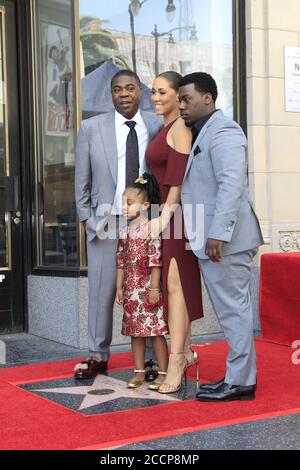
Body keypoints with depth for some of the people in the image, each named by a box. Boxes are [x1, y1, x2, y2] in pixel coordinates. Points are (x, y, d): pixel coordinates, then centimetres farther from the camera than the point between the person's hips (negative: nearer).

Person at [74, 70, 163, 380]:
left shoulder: (158, 127, 4)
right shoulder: (91, 128, 5)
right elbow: (82, 179, 8)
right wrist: (86, 218, 2)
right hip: (106, 223, 0)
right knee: (101, 292, 5)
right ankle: (98, 356, 18)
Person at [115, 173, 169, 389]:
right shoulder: (125, 231, 10)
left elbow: (155, 261, -14)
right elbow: (121, 261, 14)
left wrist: (154, 288, -17)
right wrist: (119, 287, 13)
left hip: (148, 288, -7)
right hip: (131, 290, 7)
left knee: (155, 331, -2)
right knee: (135, 332, 11)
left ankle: (163, 373, 5)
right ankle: (139, 372, 20)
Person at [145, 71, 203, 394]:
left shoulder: (180, 128, -9)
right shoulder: (165, 129, 19)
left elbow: (179, 178, -17)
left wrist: (164, 217, -20)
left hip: (176, 214, -9)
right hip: (165, 213, 9)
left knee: (175, 283, -10)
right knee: (174, 283, 13)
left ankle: (176, 362, -9)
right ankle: (185, 351, 23)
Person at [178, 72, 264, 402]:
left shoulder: (222, 131, -11)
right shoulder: (201, 134, 20)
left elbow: (231, 185, -22)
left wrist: (217, 233, -27)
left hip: (223, 240, -10)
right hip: (210, 240, 10)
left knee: (233, 308, -4)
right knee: (232, 308, 14)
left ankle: (240, 382, 4)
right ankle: (239, 376, 23)